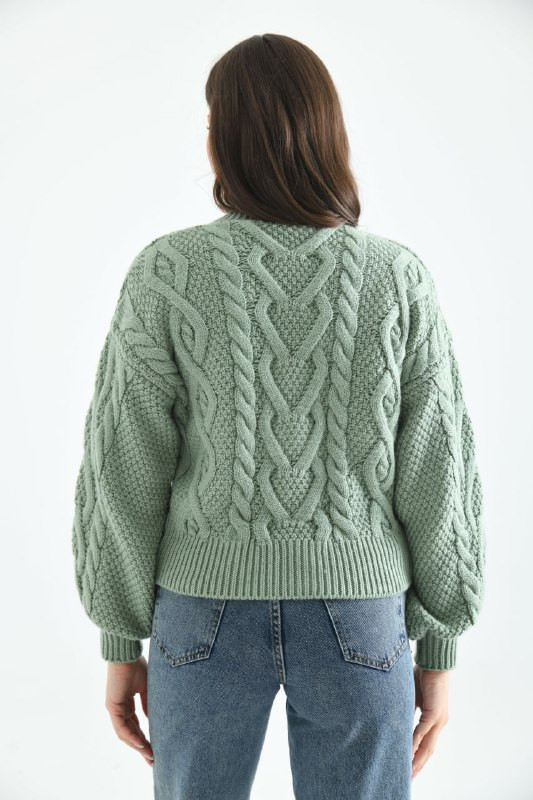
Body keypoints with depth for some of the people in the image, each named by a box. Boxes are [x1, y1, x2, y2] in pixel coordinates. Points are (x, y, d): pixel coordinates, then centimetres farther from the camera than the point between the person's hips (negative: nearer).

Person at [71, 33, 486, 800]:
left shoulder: (166, 273, -10)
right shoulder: (399, 280, -8)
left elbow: (124, 473, -9)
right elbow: (435, 480, -7)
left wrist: (121, 643, 4)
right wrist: (438, 650, 5)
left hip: (211, 605, 0)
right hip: (355, 614, 1)